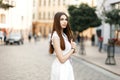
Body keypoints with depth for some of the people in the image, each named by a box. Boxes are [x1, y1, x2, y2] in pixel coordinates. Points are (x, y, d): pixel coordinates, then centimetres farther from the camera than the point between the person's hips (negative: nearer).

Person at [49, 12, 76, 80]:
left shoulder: (65, 35, 9)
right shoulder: (56, 36, -18)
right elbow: (62, 59, -20)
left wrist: (73, 47, -8)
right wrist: (72, 49, -7)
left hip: (68, 66, 8)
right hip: (61, 67, -8)